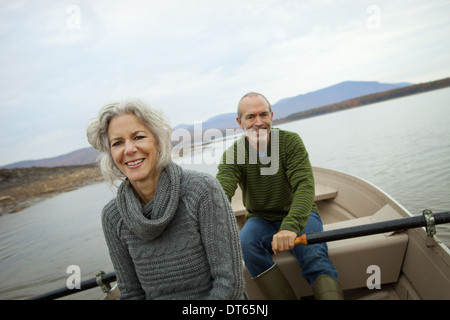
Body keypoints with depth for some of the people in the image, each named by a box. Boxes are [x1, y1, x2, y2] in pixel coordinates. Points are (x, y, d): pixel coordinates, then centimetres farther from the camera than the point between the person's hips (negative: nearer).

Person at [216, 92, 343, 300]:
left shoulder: (290, 141, -13)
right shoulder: (232, 155, -8)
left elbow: (304, 186, -25)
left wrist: (290, 226, -44)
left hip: (299, 215, -1)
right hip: (261, 220, 2)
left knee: (315, 258, -30)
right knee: (246, 242, -31)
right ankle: (285, 298, -25)